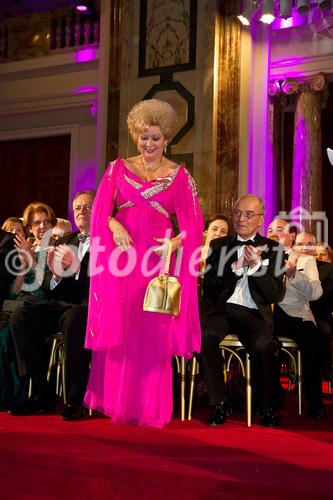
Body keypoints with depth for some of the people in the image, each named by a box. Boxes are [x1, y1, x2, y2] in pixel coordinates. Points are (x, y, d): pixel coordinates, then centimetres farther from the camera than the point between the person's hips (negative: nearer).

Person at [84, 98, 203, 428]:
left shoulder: (179, 175, 6)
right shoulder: (119, 168, 11)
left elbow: (192, 222, 3)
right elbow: (101, 209, 5)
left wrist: (177, 241, -16)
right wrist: (114, 224, -15)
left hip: (157, 257, -1)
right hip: (121, 253, 1)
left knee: (152, 330, -1)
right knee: (117, 327, 2)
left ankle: (149, 407, 9)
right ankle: (116, 401, 14)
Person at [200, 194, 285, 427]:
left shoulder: (271, 249, 13)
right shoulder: (219, 245, 16)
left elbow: (276, 295, 2)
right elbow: (209, 286, 4)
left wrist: (256, 266, -11)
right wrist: (237, 266, -9)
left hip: (253, 313, -1)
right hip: (221, 310, 1)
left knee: (263, 345, -33)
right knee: (203, 337, -31)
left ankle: (267, 406, -9)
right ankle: (220, 403, -16)